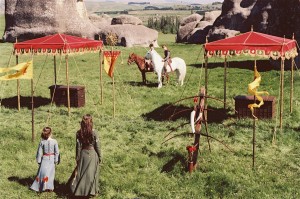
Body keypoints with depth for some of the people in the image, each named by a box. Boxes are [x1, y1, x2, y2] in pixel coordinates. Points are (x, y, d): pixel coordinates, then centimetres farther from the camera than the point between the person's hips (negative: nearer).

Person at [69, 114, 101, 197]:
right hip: (92, 154, -2)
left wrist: (77, 158, 5)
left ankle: (79, 190, 20)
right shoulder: (93, 132, -13)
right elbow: (97, 146, -8)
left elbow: (78, 147, -4)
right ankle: (92, 191, 16)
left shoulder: (79, 133, -7)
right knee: (92, 172, 9)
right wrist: (99, 157, 3)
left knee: (81, 172, 14)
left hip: (83, 154, 2)